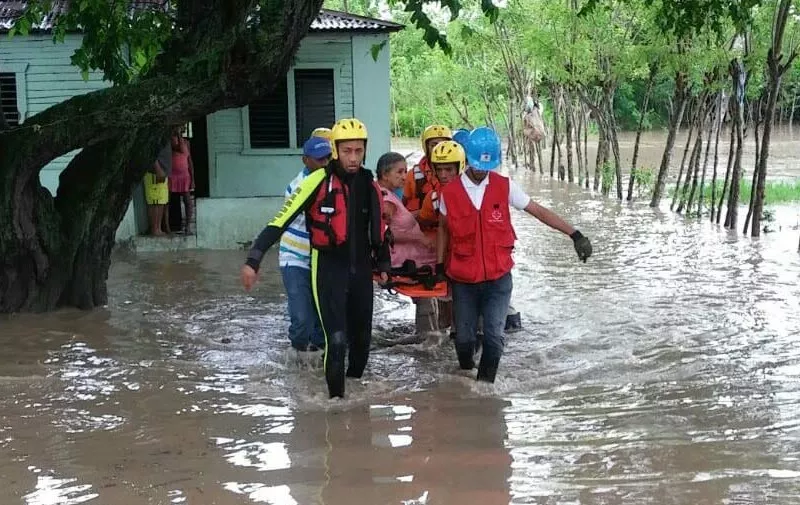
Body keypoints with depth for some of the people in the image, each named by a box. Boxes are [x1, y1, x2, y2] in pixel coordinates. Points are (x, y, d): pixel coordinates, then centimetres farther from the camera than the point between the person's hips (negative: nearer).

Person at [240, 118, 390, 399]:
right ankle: (336, 395, 5)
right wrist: (253, 260, -21)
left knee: (362, 336, 13)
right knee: (337, 339, -12)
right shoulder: (319, 181, -14)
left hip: (361, 269, 5)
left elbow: (378, 228, 19)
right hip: (328, 269, -5)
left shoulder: (369, 185, 4)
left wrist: (383, 264, 22)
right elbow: (281, 220, -16)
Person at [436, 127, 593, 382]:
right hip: (463, 280, 1)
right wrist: (440, 264, 10)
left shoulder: (504, 187, -4)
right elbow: (444, 228, 12)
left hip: (498, 277, 0)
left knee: (493, 337, -7)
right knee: (464, 337, 8)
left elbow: (539, 211, -1)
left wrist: (575, 234, -5)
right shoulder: (450, 192, -3)